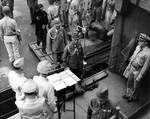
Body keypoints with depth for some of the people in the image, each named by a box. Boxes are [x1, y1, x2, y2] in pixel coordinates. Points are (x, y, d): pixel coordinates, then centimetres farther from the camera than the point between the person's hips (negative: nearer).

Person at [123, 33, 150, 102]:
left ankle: (134, 97, 42)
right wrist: (129, 65, 15)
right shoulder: (138, 47, -6)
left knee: (135, 86, 16)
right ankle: (128, 94, 47)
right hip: (132, 68, 7)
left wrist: (139, 77, -17)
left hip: (138, 71, -6)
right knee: (129, 82, 23)